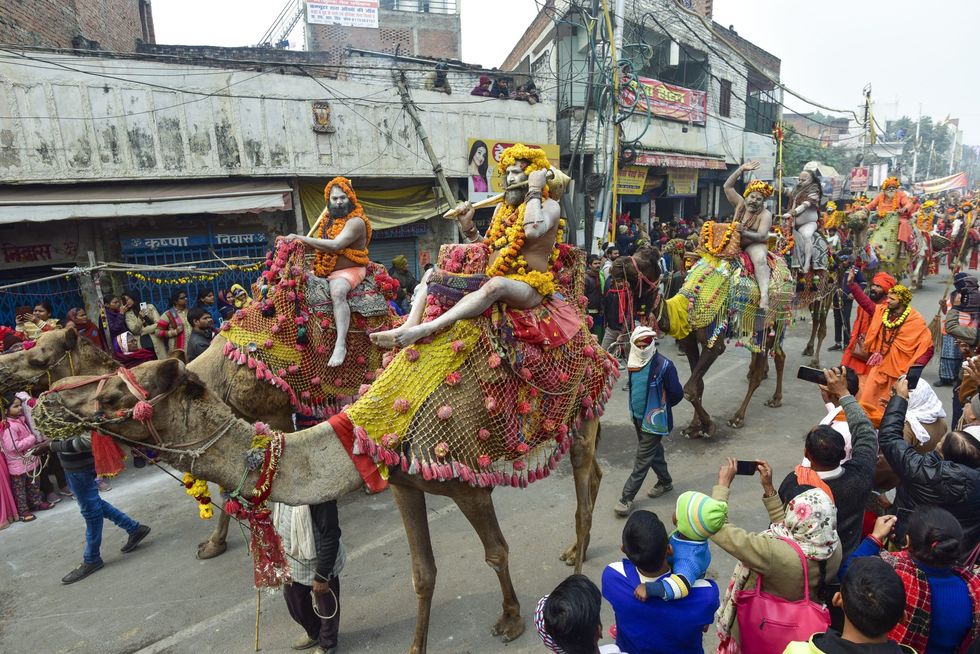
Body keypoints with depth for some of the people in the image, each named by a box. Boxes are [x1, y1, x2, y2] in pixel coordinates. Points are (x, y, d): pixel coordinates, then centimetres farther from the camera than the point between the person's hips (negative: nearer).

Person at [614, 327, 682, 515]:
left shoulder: (664, 365, -21)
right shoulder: (634, 362, -2)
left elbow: (677, 394, -11)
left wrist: (660, 407, 1)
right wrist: (636, 406, 13)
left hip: (654, 420, -7)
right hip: (638, 417, 7)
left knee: (642, 460, 0)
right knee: (654, 451, 23)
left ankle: (627, 498, 7)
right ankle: (665, 482, 44)